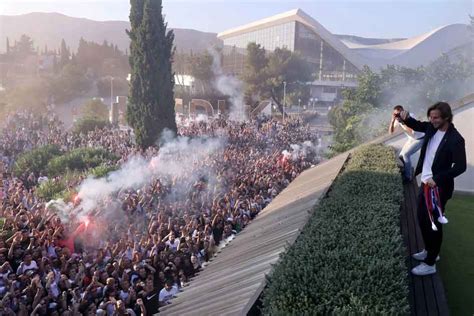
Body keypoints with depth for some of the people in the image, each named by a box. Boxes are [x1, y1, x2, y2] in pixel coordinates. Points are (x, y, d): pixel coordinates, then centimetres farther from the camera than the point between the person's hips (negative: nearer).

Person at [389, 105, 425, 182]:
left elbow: (412, 131, -41)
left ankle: (408, 177, -7)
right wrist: (392, 120, -28)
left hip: (420, 139, -7)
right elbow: (391, 131, -16)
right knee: (401, 156, 3)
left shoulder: (410, 116, -28)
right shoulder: (398, 119, -11)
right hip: (411, 138, 7)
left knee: (406, 154, -18)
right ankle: (406, 170, 29)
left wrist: (402, 121, -39)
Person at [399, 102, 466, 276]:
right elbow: (417, 125, 16)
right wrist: (406, 118, -7)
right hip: (425, 183, 8)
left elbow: (460, 167, -20)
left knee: (433, 224, 2)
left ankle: (430, 264, 16)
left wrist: (437, 179, -23)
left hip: (438, 188, -8)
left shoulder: (455, 140, -21)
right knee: (422, 219, 19)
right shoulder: (432, 128, -1)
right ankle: (430, 251, 40)